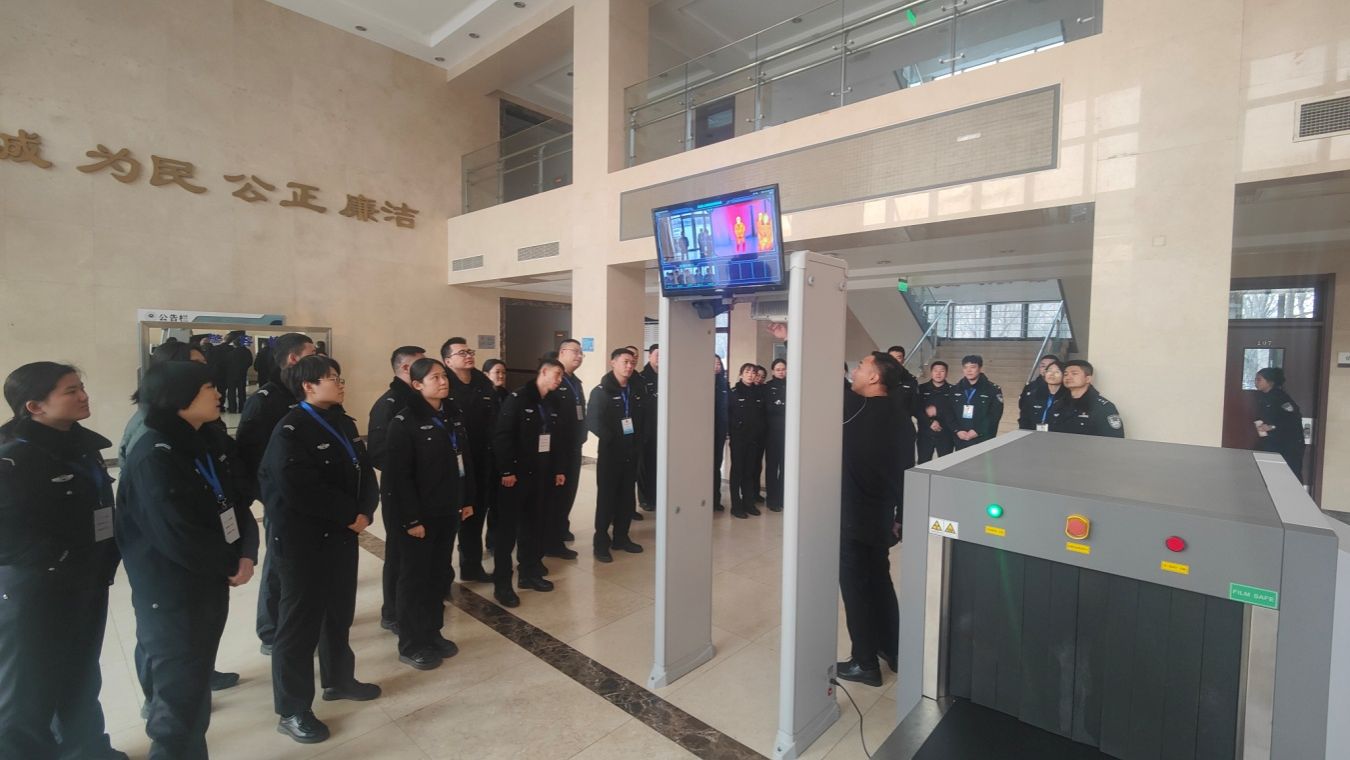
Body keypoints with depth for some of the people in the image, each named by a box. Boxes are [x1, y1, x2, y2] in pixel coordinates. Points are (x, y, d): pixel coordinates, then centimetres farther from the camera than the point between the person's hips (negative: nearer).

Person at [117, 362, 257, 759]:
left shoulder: (207, 443, 5)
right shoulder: (154, 457, -21)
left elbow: (236, 502, 4)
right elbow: (178, 536, -25)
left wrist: (247, 553, -11)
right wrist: (231, 564, -12)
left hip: (209, 584, 8)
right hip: (171, 596, -8)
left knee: (194, 682, 21)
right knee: (182, 696, 4)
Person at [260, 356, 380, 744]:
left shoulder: (343, 423, 8)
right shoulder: (290, 430, -15)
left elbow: (364, 470, 6)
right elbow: (300, 489, -25)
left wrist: (365, 511, -10)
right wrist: (351, 515, -18)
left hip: (341, 535, 7)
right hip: (302, 540, -7)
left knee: (339, 612, 19)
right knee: (300, 621, 5)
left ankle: (338, 679, 38)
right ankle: (292, 709, 20)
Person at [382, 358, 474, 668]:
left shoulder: (453, 415, 7)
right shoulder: (404, 422, -15)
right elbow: (398, 476, -18)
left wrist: (467, 500, 11)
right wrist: (410, 518, -18)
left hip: (447, 512, 7)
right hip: (418, 516, -6)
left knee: (439, 575, 16)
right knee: (414, 577, 7)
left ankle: (432, 633, 32)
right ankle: (411, 645, 23)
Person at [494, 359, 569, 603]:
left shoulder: (552, 405, 12)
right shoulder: (518, 398, -11)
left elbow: (557, 439, 16)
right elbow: (501, 435, -17)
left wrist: (559, 469, 11)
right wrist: (506, 470, -19)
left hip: (542, 476, 7)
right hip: (516, 475, -7)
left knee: (535, 526, 14)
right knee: (508, 528, 1)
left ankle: (529, 572, 28)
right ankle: (502, 583, 10)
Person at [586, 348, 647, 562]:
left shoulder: (637, 389, 8)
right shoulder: (601, 391, -8)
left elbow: (643, 416, 12)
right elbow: (592, 421, -15)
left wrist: (638, 438, 0)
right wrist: (612, 438, -18)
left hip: (632, 452, 5)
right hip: (610, 452, -5)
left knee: (627, 496, 12)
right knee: (606, 497, 2)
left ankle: (621, 537, 26)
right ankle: (601, 542, 14)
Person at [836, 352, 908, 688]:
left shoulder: (852, 406, -18)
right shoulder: (898, 416, 2)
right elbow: (906, 469, 6)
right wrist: (899, 515, 15)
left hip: (851, 515, -7)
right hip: (881, 515, 7)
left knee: (855, 585, 5)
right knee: (879, 581, 20)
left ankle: (865, 663, 17)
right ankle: (891, 650, 34)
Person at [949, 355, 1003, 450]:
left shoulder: (993, 390, -2)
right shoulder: (955, 389, 10)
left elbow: (994, 415, -9)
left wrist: (977, 431, -16)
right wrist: (957, 430, -9)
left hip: (983, 441, -4)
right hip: (960, 441, 4)